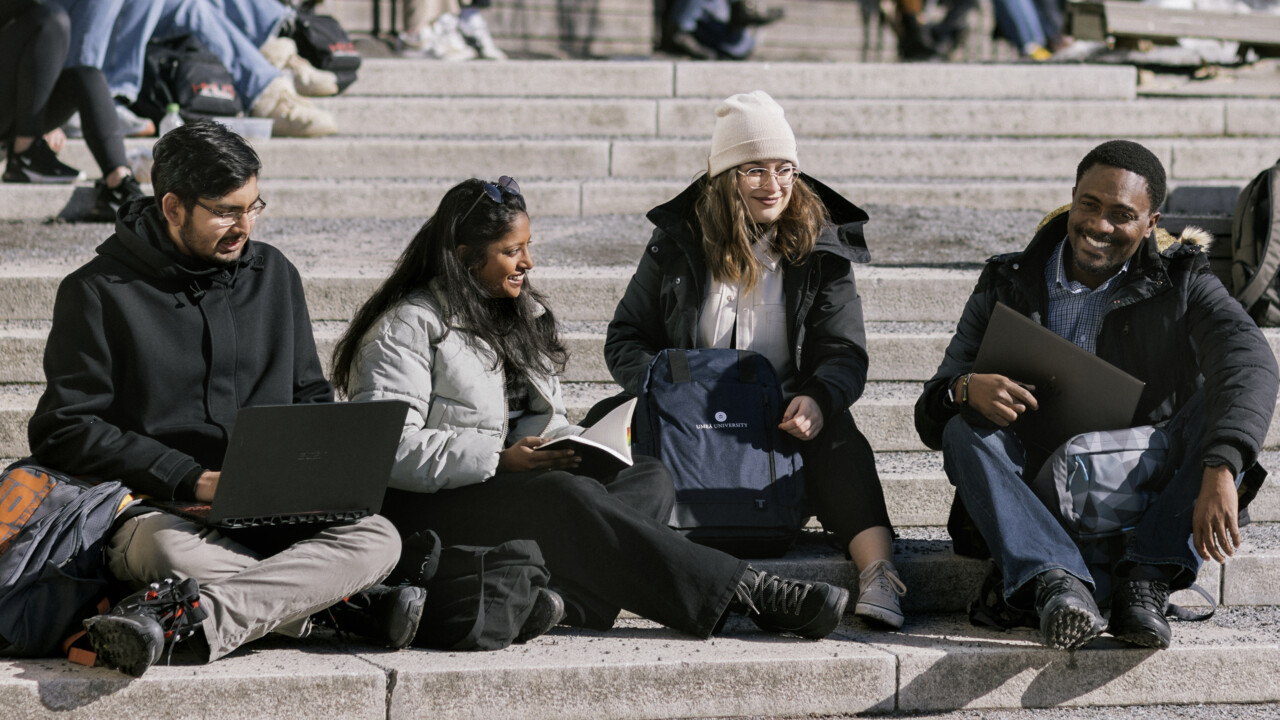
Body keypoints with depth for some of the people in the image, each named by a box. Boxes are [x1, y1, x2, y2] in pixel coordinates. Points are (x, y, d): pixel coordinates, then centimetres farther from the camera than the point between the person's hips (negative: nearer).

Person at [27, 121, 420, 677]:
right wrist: (192, 479, -15)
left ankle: (184, 614, -36)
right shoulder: (99, 292, -1)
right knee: (169, 549, -41)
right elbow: (64, 432, -6)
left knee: (377, 538, -25)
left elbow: (310, 397, 23)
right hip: (154, 508, -4)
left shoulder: (273, 275, 15)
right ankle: (341, 604, -28)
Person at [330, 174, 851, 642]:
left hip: (510, 483, 9)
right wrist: (499, 461, -23)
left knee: (649, 477, -14)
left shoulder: (523, 315, 19)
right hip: (427, 506, -9)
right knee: (565, 498, -34)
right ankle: (751, 595, -39)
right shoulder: (408, 327, -8)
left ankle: (552, 595, -45)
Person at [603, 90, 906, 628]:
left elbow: (844, 352, 0)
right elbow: (625, 340, 9)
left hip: (789, 422, 0)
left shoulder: (821, 249, 8)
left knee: (837, 437, -34)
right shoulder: (678, 243, 9)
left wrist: (817, 398, -25)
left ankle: (878, 573, -50)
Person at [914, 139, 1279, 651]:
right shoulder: (1006, 286, 7)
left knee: (1220, 410, -22)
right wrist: (964, 390, -25)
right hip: (1038, 501, 1)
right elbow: (930, 420, 2)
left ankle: (1146, 579, -35)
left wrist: (1220, 472, -39)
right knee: (966, 429, -25)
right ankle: (1056, 583, -45)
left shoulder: (1181, 283, 3)